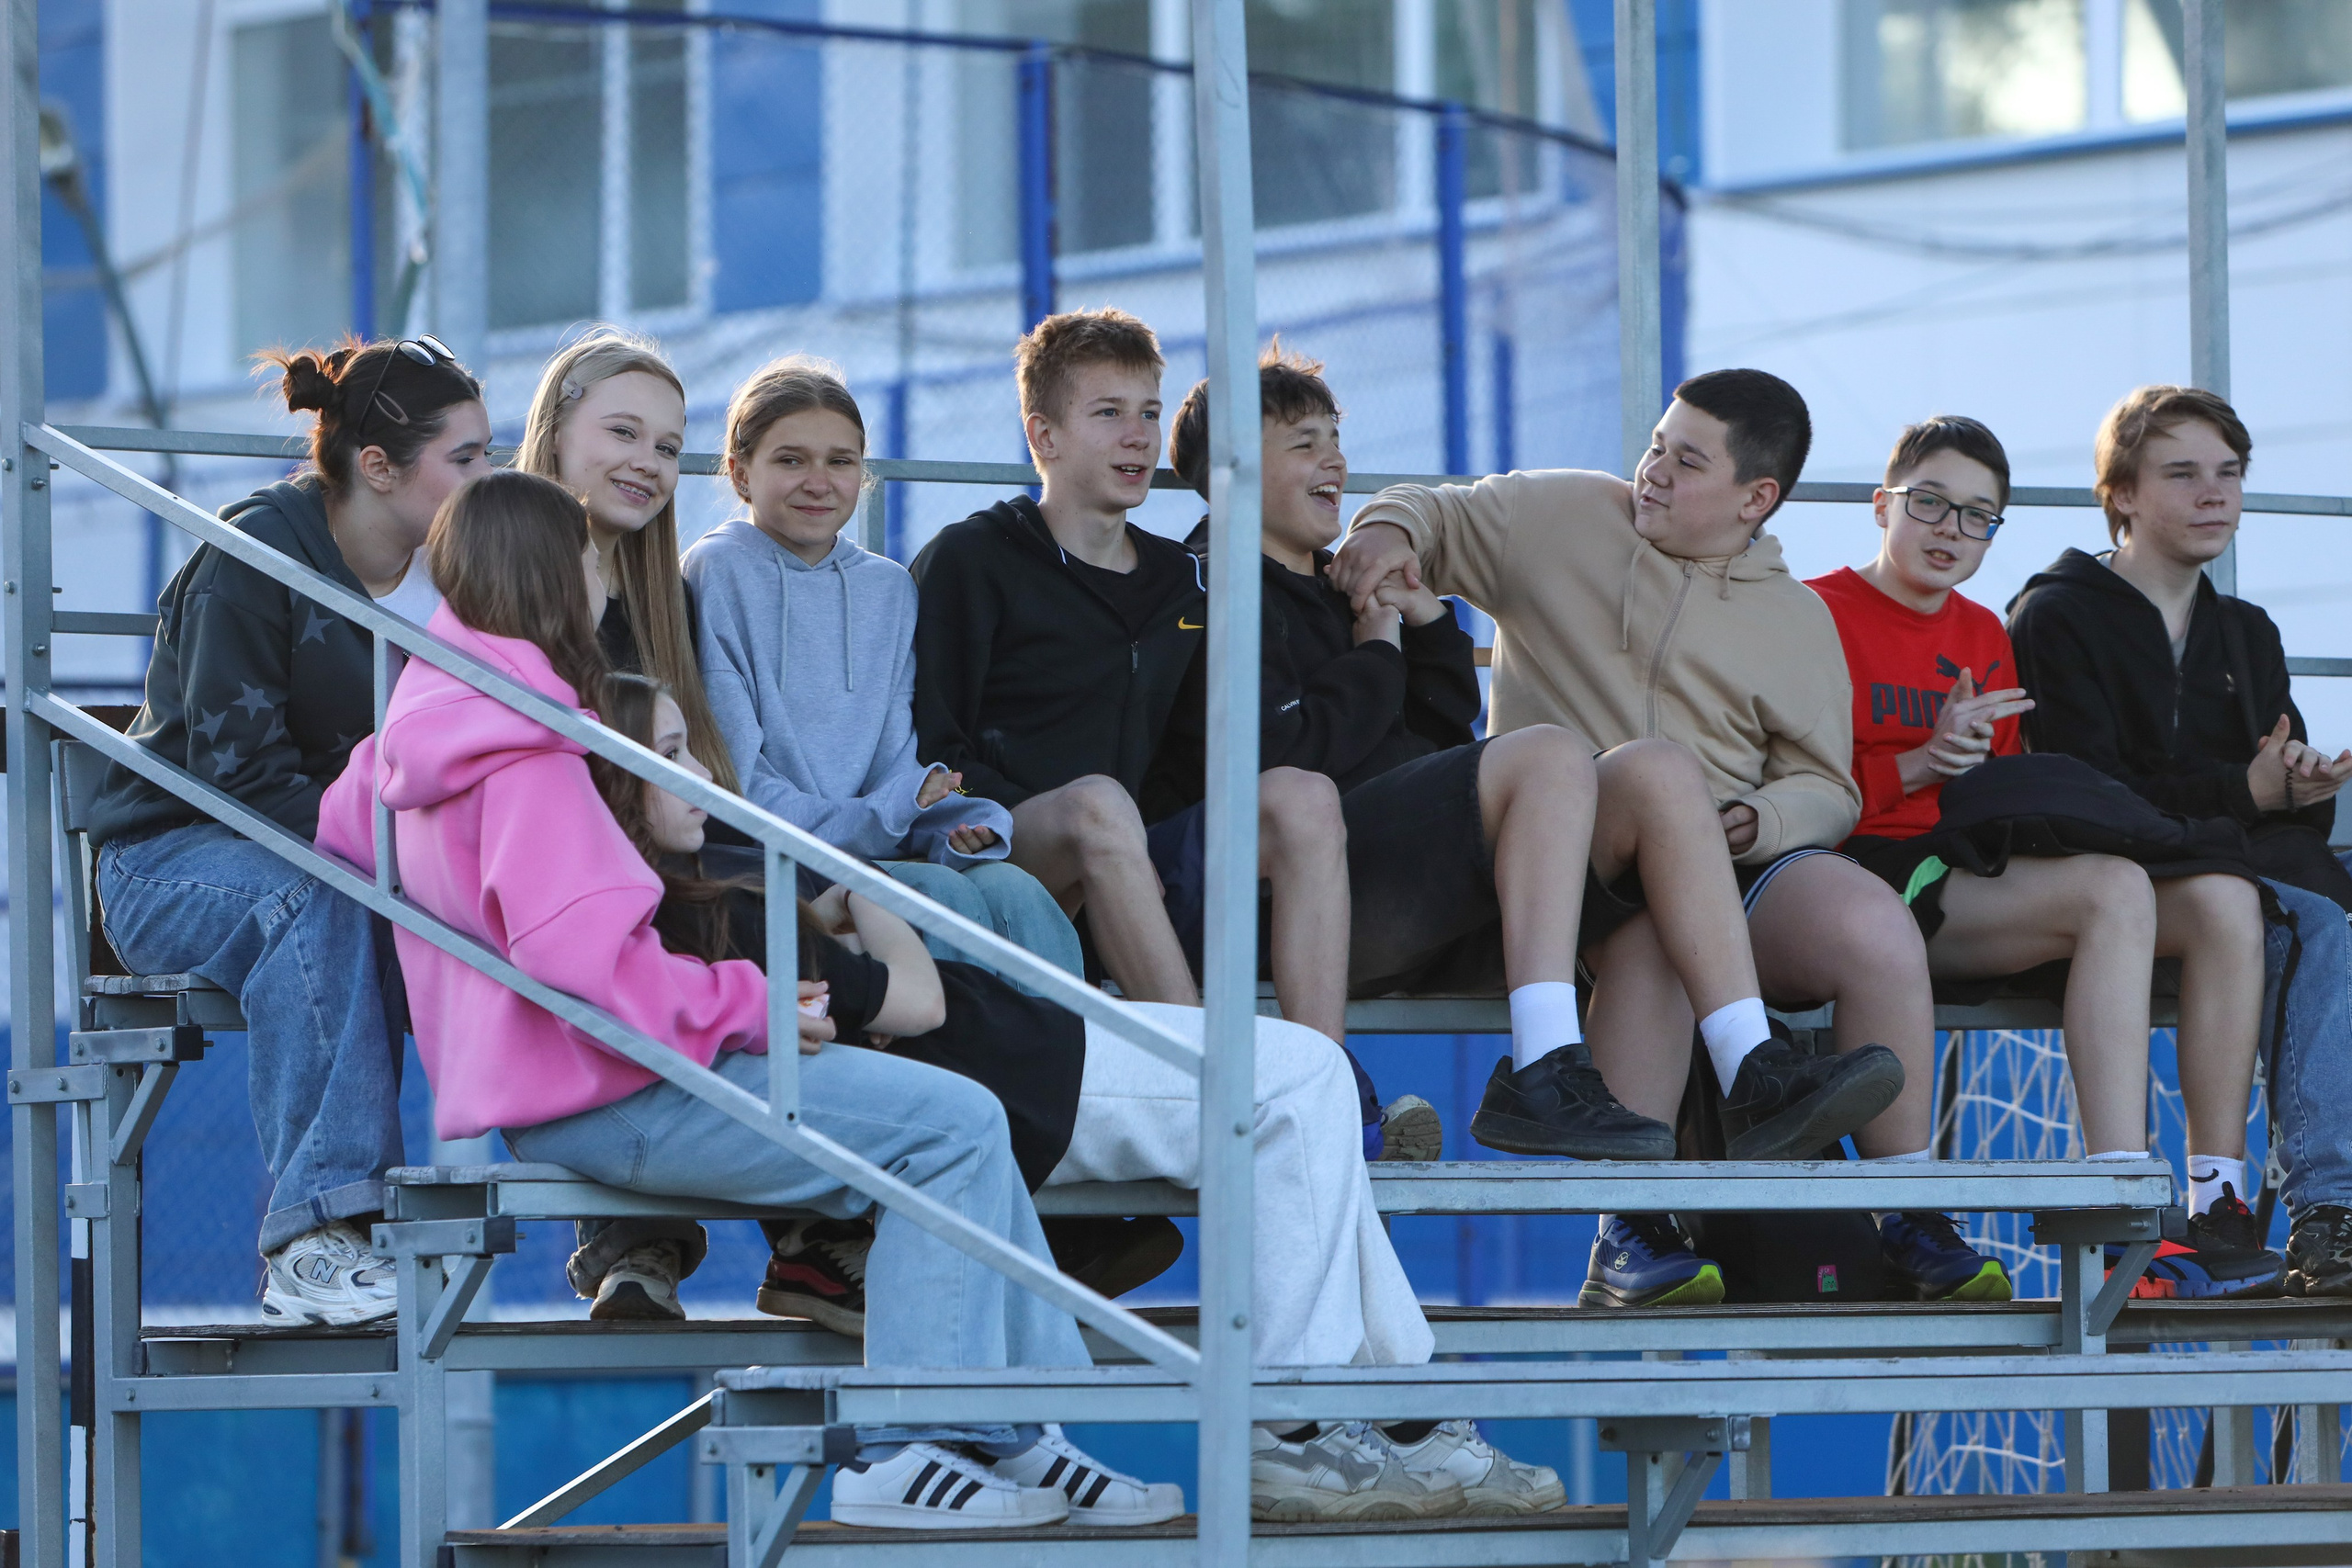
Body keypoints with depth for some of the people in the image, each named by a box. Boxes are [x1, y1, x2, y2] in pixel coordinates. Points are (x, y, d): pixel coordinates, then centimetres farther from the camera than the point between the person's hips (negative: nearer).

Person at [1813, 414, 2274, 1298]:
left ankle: (2217, 1203, -19)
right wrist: (1921, 765, -17)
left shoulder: (1985, 636, 24)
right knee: (2114, 892, -32)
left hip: (1979, 876, 7)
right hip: (1872, 877, -7)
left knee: (2224, 900, -15)